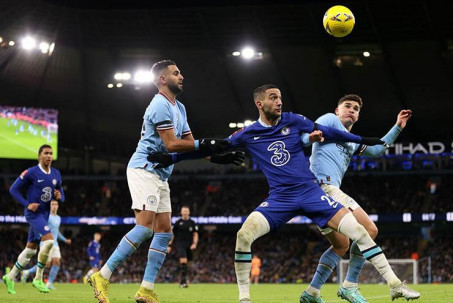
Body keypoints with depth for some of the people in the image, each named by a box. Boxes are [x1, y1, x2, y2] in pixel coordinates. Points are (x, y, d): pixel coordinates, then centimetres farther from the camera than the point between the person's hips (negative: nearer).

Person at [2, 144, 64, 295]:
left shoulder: (56, 174, 8)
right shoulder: (31, 173, -11)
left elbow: (61, 194, 17)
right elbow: (13, 189, -6)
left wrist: (59, 196, -8)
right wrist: (27, 204, -15)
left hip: (44, 214, 7)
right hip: (33, 213, -7)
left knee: (30, 249, 12)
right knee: (49, 240, -23)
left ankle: (10, 277, 26)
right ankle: (38, 279, -12)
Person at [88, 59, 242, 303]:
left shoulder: (179, 108, 18)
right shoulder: (161, 106, -13)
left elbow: (189, 143, 18)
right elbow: (171, 144, -19)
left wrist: (216, 154, 5)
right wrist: (204, 145, -17)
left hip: (160, 176, 10)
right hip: (144, 170, -10)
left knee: (164, 231, 3)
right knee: (145, 227, -20)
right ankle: (102, 276, -18)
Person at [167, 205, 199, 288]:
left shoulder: (192, 223, 10)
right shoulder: (178, 223, 7)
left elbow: (195, 235, 9)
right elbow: (172, 235, 12)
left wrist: (194, 244, -8)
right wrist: (169, 245, 8)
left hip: (189, 246, 2)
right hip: (180, 245, -2)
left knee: (185, 263, 8)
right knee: (183, 261, -20)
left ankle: (182, 281, 24)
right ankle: (184, 281, -22)